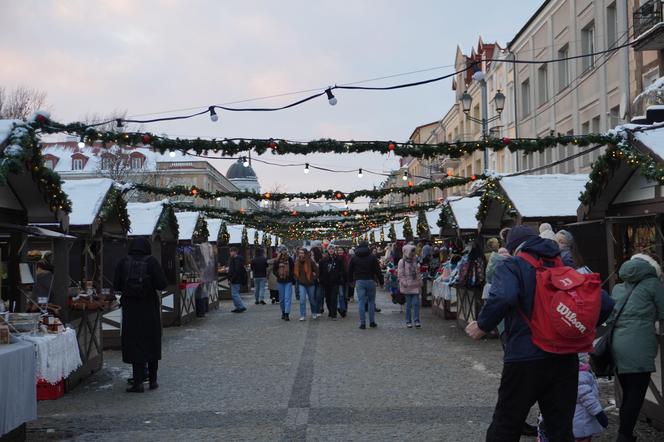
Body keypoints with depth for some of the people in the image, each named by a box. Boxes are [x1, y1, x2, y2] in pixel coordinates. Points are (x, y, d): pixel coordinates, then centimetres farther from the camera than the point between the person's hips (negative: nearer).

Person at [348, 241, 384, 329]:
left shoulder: (354, 258, 6)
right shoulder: (372, 257, 1)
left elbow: (350, 271, 11)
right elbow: (378, 271, 0)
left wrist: (350, 281, 21)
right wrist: (381, 281, 6)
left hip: (359, 281, 1)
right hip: (370, 281, -1)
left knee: (361, 302, 1)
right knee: (371, 301, 10)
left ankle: (362, 323, -3)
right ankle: (372, 322, 11)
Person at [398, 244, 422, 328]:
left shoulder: (414, 261, 13)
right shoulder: (402, 262, -4)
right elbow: (400, 275, -7)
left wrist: (420, 282, 14)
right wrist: (404, 283, -14)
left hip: (415, 285, 4)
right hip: (407, 286, -4)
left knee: (416, 303, -4)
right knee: (409, 304, 1)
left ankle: (416, 321, -3)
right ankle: (408, 321, 11)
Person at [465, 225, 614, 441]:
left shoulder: (511, 267, -4)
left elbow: (502, 298, -25)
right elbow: (605, 303, 6)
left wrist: (482, 326, -11)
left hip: (524, 359, -5)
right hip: (565, 360, 5)